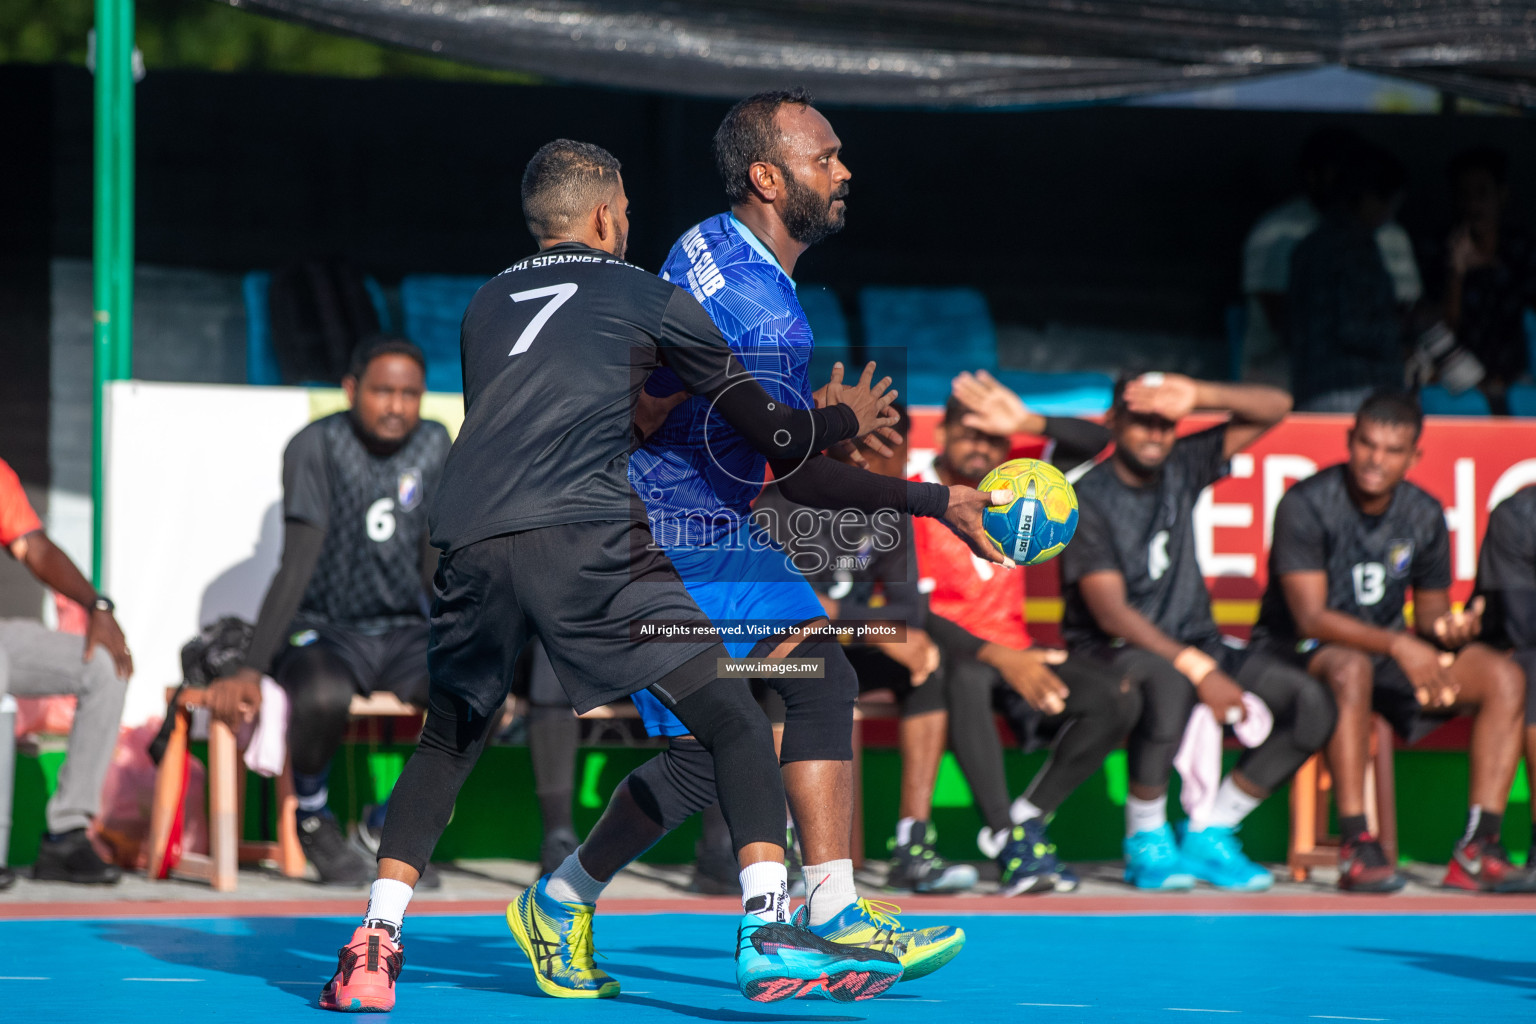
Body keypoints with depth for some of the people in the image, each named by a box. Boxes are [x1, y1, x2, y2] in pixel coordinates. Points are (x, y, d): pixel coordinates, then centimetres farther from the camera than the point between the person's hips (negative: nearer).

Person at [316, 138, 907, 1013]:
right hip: (583, 532, -4)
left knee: (448, 742, 23)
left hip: (469, 538, 4)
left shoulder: (487, 305, 28)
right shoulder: (648, 298, 16)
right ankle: (769, 933, -16)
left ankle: (376, 942, 8)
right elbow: (770, 431, 19)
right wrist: (845, 419, 40)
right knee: (732, 719, 1)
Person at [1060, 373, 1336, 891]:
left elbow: (1275, 408, 5)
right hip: (1113, 652, -6)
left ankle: (1209, 831, -5)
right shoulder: (1088, 500, -11)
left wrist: (1199, 396, -15)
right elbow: (1111, 614, -19)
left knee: (1311, 704, -14)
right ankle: (1146, 840, -22)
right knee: (1169, 683, -42)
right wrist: (1200, 671, -28)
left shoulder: (1182, 468, 6)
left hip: (1191, 642, 6)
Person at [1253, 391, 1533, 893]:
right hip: (1298, 652, -6)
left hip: (1382, 650, 6)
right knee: (1351, 668, -42)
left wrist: (1448, 629, -18)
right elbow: (1310, 616, -23)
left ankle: (1478, 848, -21)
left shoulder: (1424, 515, 1)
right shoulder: (1306, 505, -16)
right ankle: (1356, 847, -41)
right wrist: (1398, 645, -35)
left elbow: (1431, 614, 9)